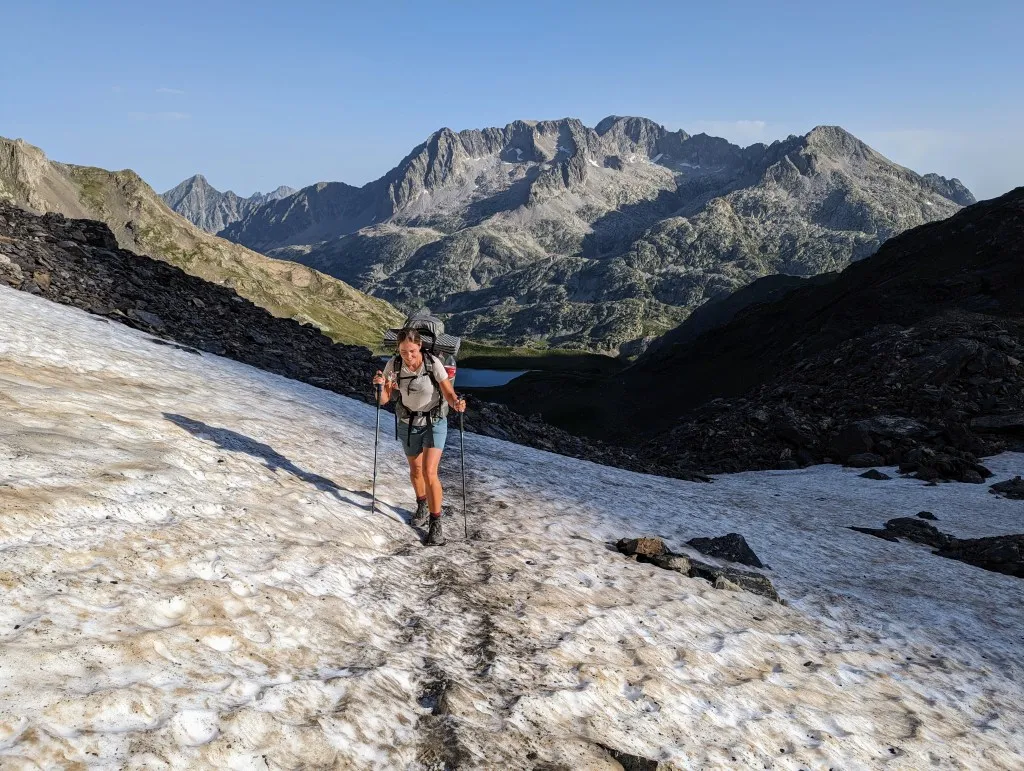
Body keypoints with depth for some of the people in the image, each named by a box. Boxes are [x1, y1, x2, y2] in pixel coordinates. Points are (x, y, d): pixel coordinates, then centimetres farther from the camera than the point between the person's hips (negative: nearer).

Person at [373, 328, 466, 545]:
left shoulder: (433, 363, -23)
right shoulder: (393, 365, -15)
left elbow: (448, 393, -18)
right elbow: (384, 400, -11)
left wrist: (456, 403, -40)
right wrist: (380, 385, -31)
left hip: (434, 423, -3)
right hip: (408, 424, 3)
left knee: (429, 473, -15)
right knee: (415, 471, 19)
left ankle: (436, 523, -2)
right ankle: (422, 506, 47)